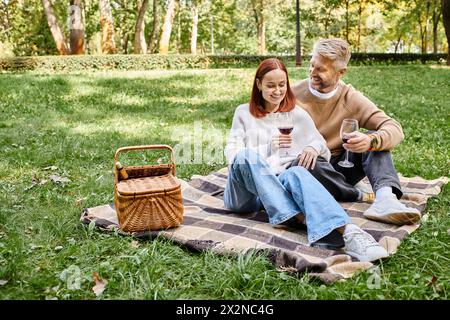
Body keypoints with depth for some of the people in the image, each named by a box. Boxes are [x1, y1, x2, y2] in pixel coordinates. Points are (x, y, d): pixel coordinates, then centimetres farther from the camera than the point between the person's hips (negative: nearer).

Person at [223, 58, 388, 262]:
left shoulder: (298, 115, 18)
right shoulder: (243, 113, 15)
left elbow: (322, 146, 18)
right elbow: (232, 154, 5)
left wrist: (314, 148, -8)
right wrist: (268, 147, -11)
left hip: (280, 186, 0)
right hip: (245, 192, 0)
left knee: (296, 173, -35)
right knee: (247, 155, -32)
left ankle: (348, 233, -60)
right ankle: (300, 219, -44)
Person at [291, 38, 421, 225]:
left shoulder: (350, 98, -3)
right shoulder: (294, 94, -5)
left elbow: (394, 129, -12)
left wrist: (371, 141, -35)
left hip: (340, 168, 3)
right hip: (307, 169, -2)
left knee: (376, 137, -18)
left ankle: (386, 198, -40)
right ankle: (363, 198, -22)